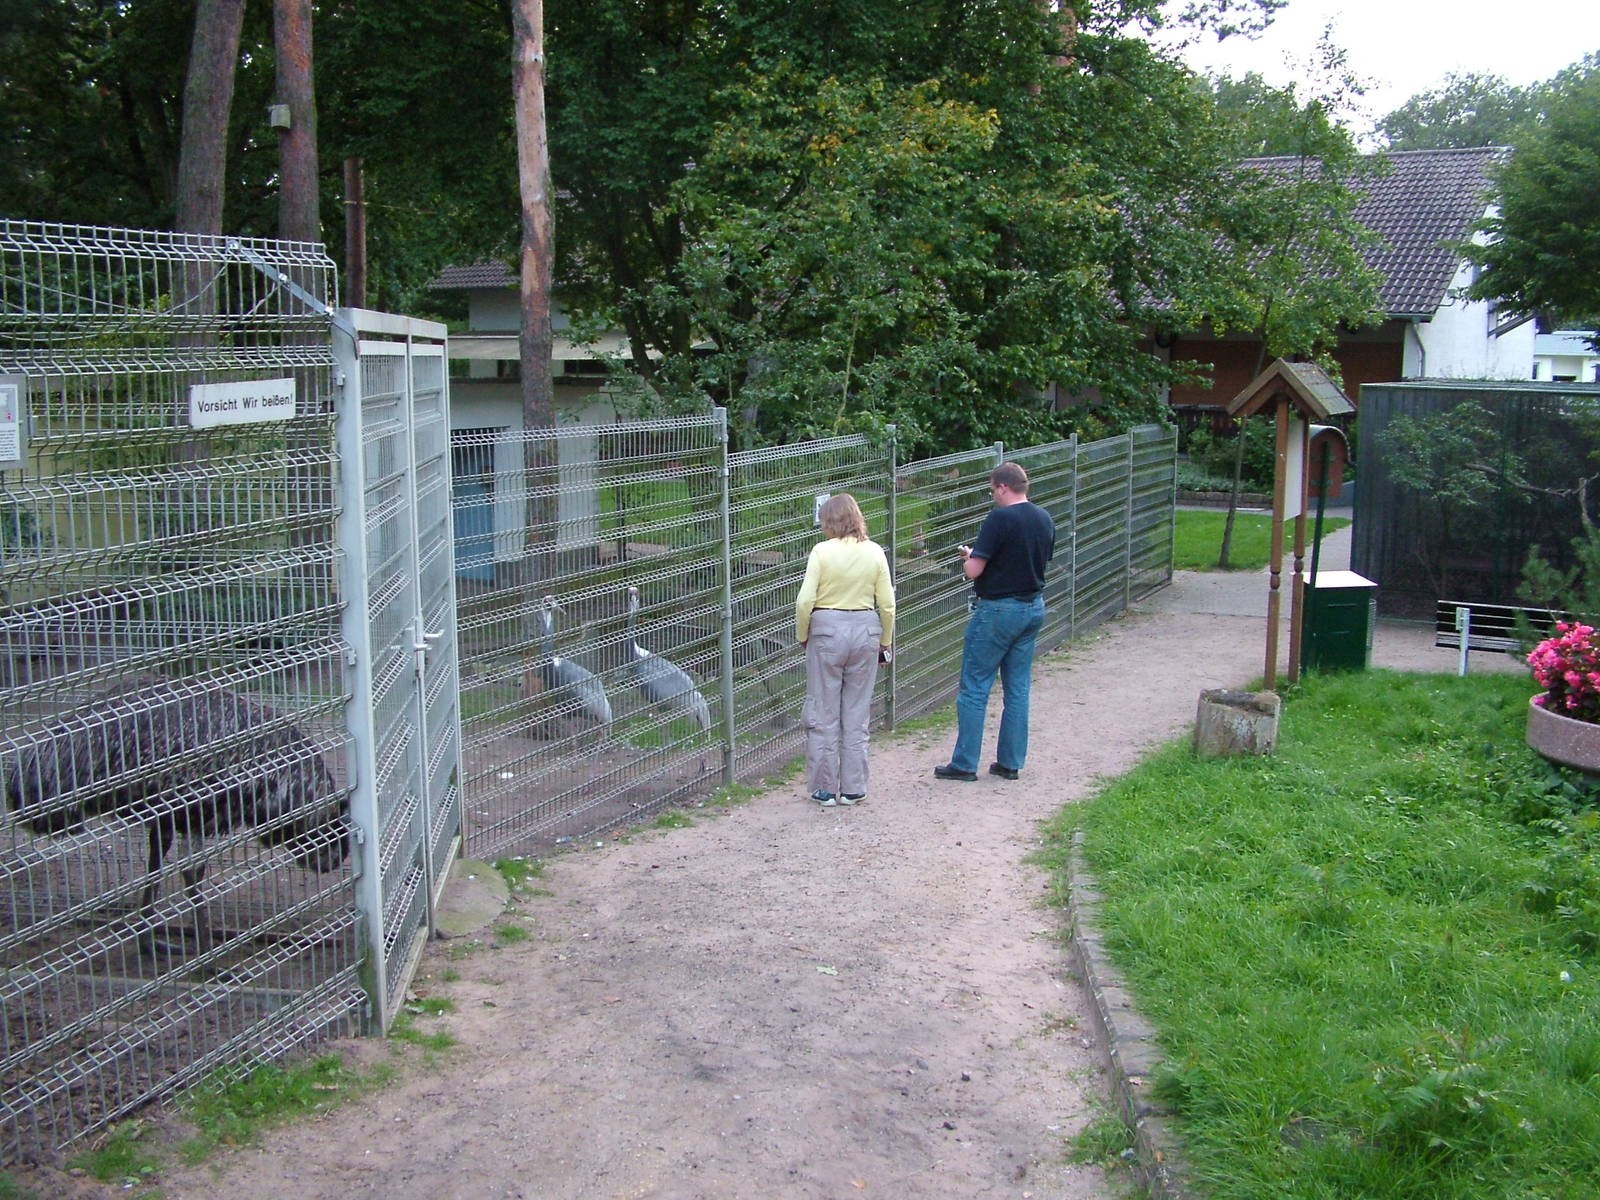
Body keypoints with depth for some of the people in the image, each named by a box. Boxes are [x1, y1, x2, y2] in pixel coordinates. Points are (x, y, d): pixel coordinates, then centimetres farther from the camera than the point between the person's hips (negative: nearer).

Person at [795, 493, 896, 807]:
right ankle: (853, 789, 17)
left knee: (823, 714, 7)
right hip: (865, 629, 3)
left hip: (827, 631, -3)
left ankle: (825, 788, 12)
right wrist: (885, 642, 13)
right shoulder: (874, 552, 0)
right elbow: (887, 604, 1)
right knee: (857, 715, 12)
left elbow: (805, 601, -13)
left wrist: (803, 636, 2)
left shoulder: (822, 551, -10)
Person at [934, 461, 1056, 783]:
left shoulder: (999, 519, -18)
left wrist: (968, 557, 3)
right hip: (1034, 608, 7)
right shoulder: (1045, 520, 6)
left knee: (974, 688, 2)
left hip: (998, 609, -7)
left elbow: (973, 571, -20)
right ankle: (1010, 763, 16)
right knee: (1018, 689, 12)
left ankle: (964, 764, 5)